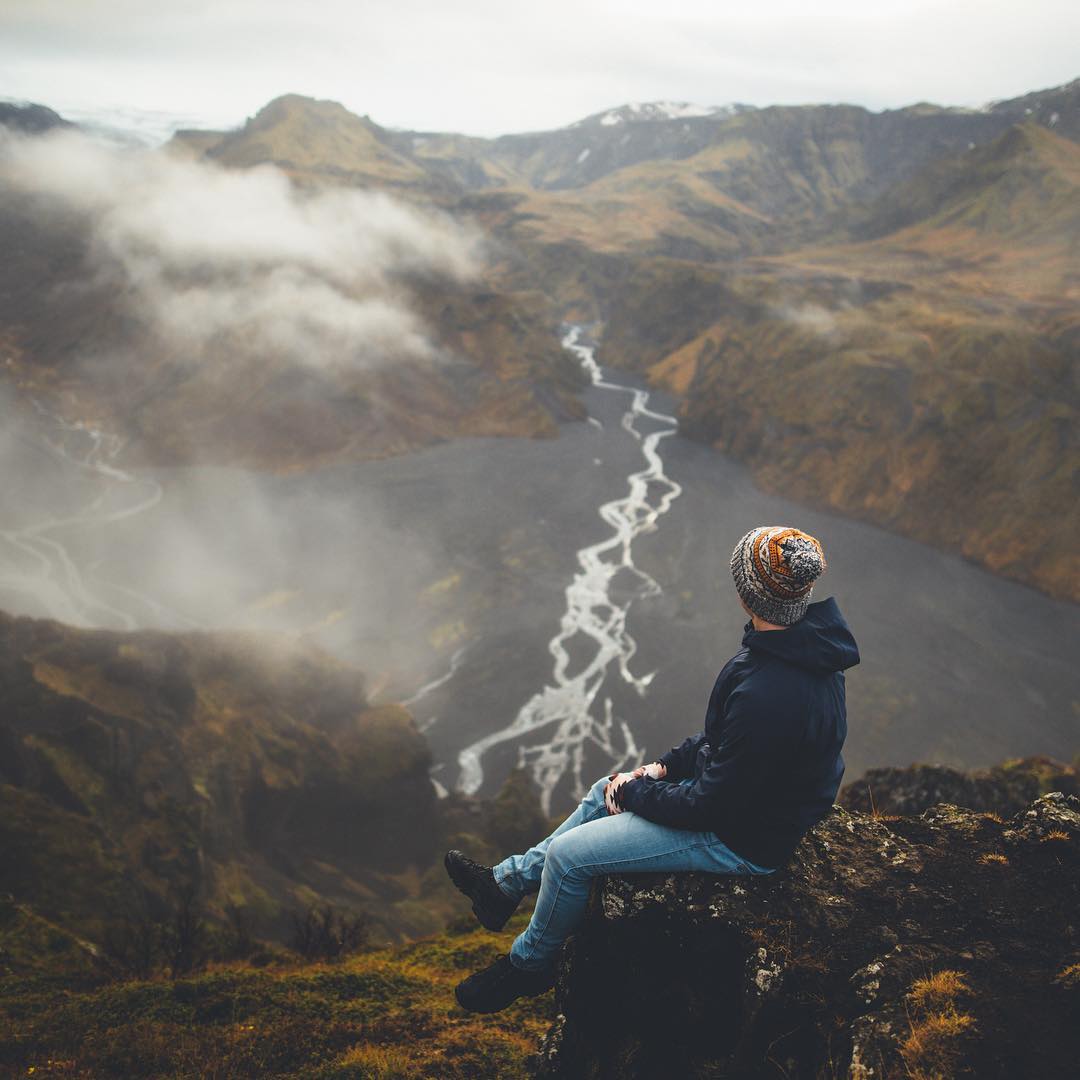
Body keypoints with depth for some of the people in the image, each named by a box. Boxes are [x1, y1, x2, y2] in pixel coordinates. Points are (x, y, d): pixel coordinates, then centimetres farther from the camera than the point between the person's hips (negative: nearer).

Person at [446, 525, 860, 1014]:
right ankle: (508, 883, 36)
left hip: (743, 837, -9)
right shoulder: (809, 641, -8)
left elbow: (713, 805, -27)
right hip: (751, 791, 10)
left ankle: (528, 965, 24)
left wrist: (635, 793, -11)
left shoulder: (767, 696, -38)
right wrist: (668, 764, 4)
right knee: (606, 790, 20)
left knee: (568, 854, -4)